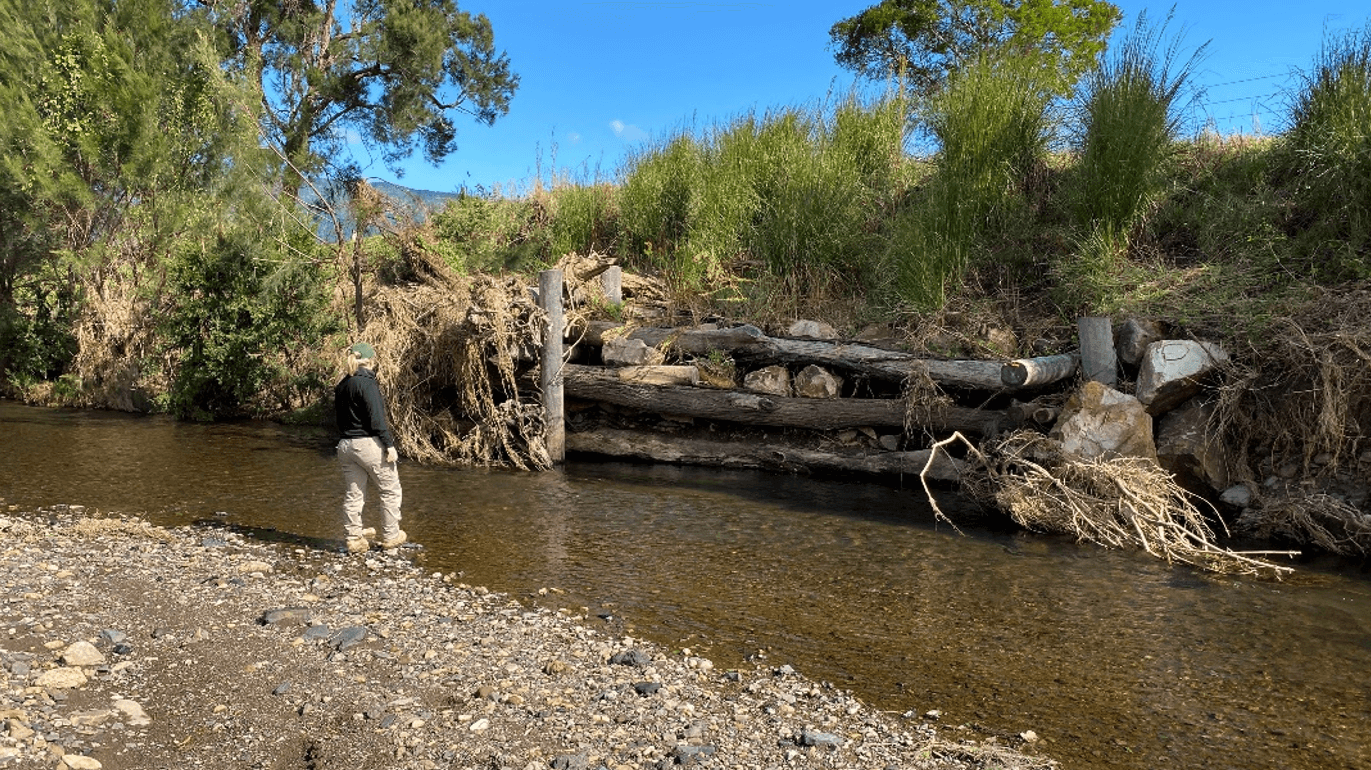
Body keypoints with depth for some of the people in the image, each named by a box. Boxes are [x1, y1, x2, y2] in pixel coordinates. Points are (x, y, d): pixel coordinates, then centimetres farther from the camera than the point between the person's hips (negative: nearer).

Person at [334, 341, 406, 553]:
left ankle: (354, 539, 17)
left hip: (345, 445, 8)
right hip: (369, 443, -8)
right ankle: (390, 537, 14)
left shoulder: (341, 385, 12)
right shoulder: (366, 382, -13)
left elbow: (340, 417, 16)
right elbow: (376, 418, -18)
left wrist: (348, 436, 21)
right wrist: (389, 444, -17)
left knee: (352, 495, 12)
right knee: (390, 490, 7)